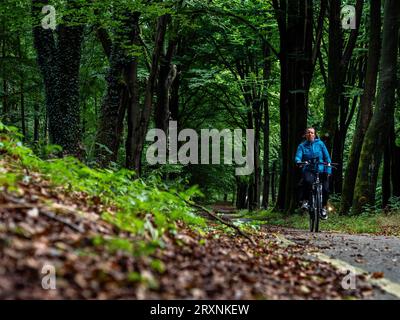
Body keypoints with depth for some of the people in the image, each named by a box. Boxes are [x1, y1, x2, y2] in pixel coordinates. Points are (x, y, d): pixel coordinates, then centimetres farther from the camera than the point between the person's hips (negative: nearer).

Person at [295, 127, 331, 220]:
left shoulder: (320, 144, 5)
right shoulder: (302, 146, 4)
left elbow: (327, 157, 4)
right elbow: (298, 157, -10)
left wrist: (328, 170, -6)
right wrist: (299, 161, -34)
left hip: (321, 170, 1)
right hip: (308, 170, -1)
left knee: (325, 189, -11)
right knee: (308, 181, -35)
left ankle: (324, 207, 15)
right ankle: (305, 201, -14)